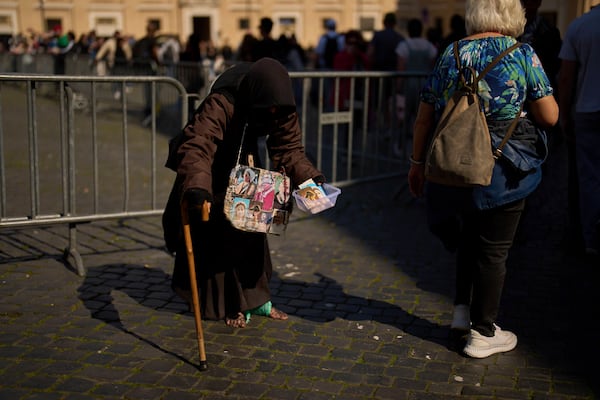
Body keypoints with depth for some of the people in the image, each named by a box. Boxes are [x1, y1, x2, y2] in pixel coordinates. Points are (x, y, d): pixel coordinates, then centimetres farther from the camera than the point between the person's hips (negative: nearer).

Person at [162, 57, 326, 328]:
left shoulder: (281, 110, -21)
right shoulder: (220, 104, -40)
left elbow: (289, 148, -12)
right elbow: (197, 147, -49)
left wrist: (311, 177, -28)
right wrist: (197, 187, -65)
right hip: (212, 172, -5)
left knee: (251, 230, 8)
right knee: (220, 237, -5)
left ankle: (256, 298, 21)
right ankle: (232, 306, 8)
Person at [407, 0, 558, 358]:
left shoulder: (450, 55, 4)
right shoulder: (523, 54, -6)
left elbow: (424, 118, 5)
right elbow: (550, 116, -6)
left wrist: (417, 162, 15)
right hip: (504, 171, -3)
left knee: (467, 237, 24)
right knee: (494, 248, 7)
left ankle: (463, 308, 26)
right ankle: (483, 333, 16)